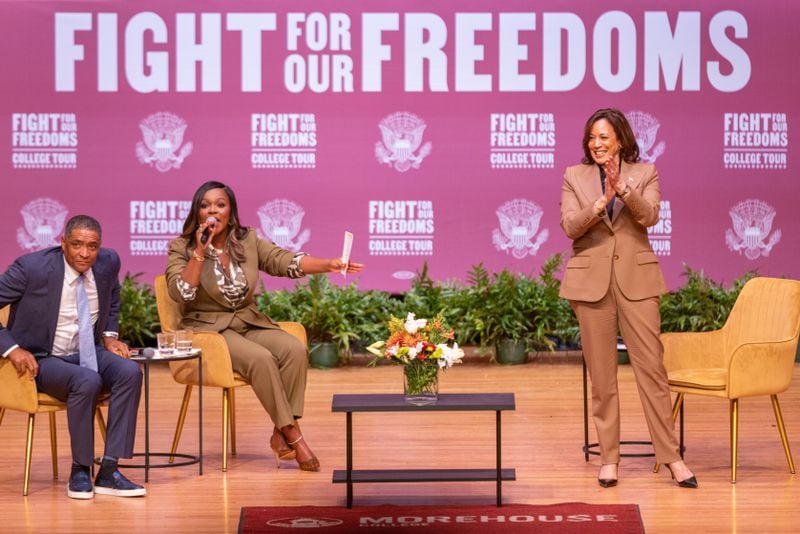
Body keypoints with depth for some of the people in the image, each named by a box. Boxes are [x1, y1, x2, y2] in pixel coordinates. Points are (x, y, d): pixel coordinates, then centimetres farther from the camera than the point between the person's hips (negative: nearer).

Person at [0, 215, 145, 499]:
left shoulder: (108, 262, -2)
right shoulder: (32, 267, -18)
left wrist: (109, 335, 8)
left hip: (87, 353, 5)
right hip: (40, 359, -5)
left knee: (130, 372, -24)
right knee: (88, 381, -34)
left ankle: (109, 471, -21)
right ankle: (79, 471, -15)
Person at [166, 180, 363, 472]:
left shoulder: (248, 241, 6)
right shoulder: (181, 248, -3)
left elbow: (287, 261, -8)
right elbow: (181, 293, -18)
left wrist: (328, 265, -24)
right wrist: (200, 252, -23)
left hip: (250, 324, 4)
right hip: (209, 328, -4)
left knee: (295, 349, -24)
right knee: (261, 358, -31)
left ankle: (280, 435, -20)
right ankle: (293, 435, -22)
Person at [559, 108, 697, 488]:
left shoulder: (644, 173, 5)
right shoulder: (574, 176, 6)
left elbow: (649, 216, -11)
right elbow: (570, 226, -6)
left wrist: (622, 187, -24)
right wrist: (601, 201, -20)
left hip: (636, 278, -1)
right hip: (591, 280, 1)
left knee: (652, 366, -3)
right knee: (601, 373, 4)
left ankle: (671, 456, 2)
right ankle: (608, 458, 11)